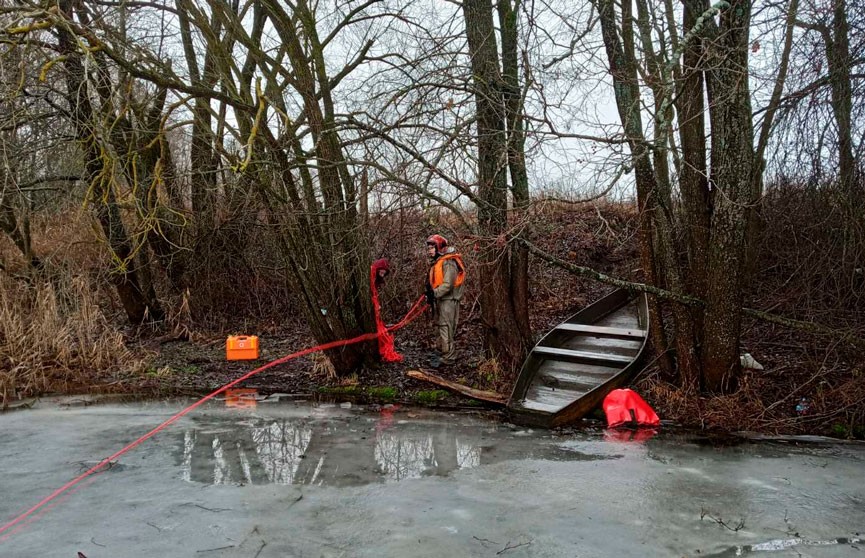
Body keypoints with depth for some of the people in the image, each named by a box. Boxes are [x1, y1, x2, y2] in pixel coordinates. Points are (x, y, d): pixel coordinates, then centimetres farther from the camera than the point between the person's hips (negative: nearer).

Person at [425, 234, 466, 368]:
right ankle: (442, 352, 28)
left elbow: (448, 284, -24)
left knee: (446, 328, -10)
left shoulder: (448, 262, -17)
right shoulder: (436, 262, 16)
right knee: (439, 327, 17)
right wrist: (430, 293, 9)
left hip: (448, 300, -10)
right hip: (439, 300, 10)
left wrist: (435, 293, -24)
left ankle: (448, 357, -6)